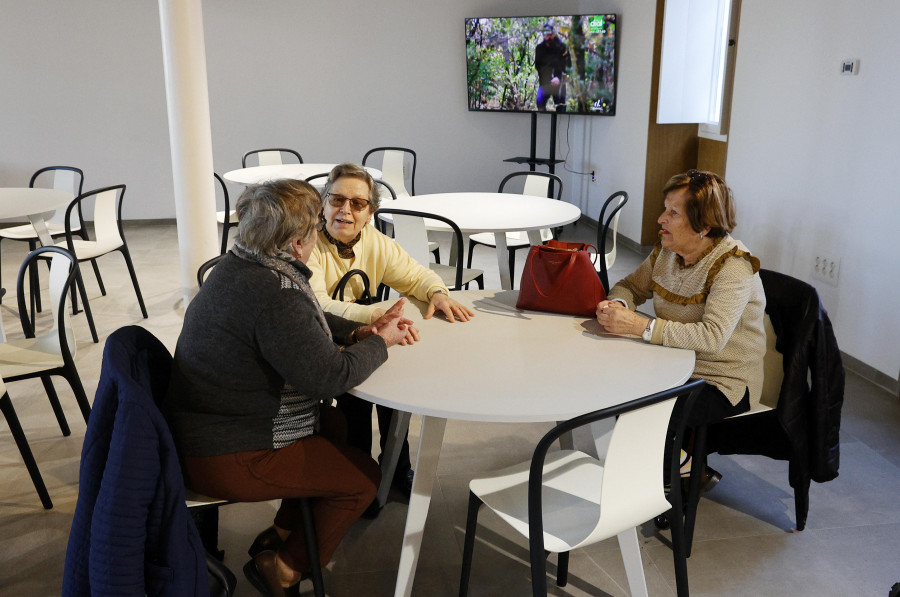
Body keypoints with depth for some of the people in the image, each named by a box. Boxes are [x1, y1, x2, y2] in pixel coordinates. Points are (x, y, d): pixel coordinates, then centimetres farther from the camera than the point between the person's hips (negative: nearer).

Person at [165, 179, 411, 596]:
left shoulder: (240, 266, 4)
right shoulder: (271, 294, -29)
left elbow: (305, 323, 17)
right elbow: (329, 375, -26)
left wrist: (360, 332, 3)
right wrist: (379, 343, -8)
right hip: (225, 459, -10)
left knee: (333, 424, 23)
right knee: (362, 476, 0)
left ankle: (281, 535, 29)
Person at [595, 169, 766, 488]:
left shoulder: (734, 266, -23)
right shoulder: (666, 252, -1)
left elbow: (713, 336, -34)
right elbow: (631, 286, 12)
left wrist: (640, 325, -39)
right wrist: (616, 304, -14)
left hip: (724, 381, -8)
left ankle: (681, 464, 10)